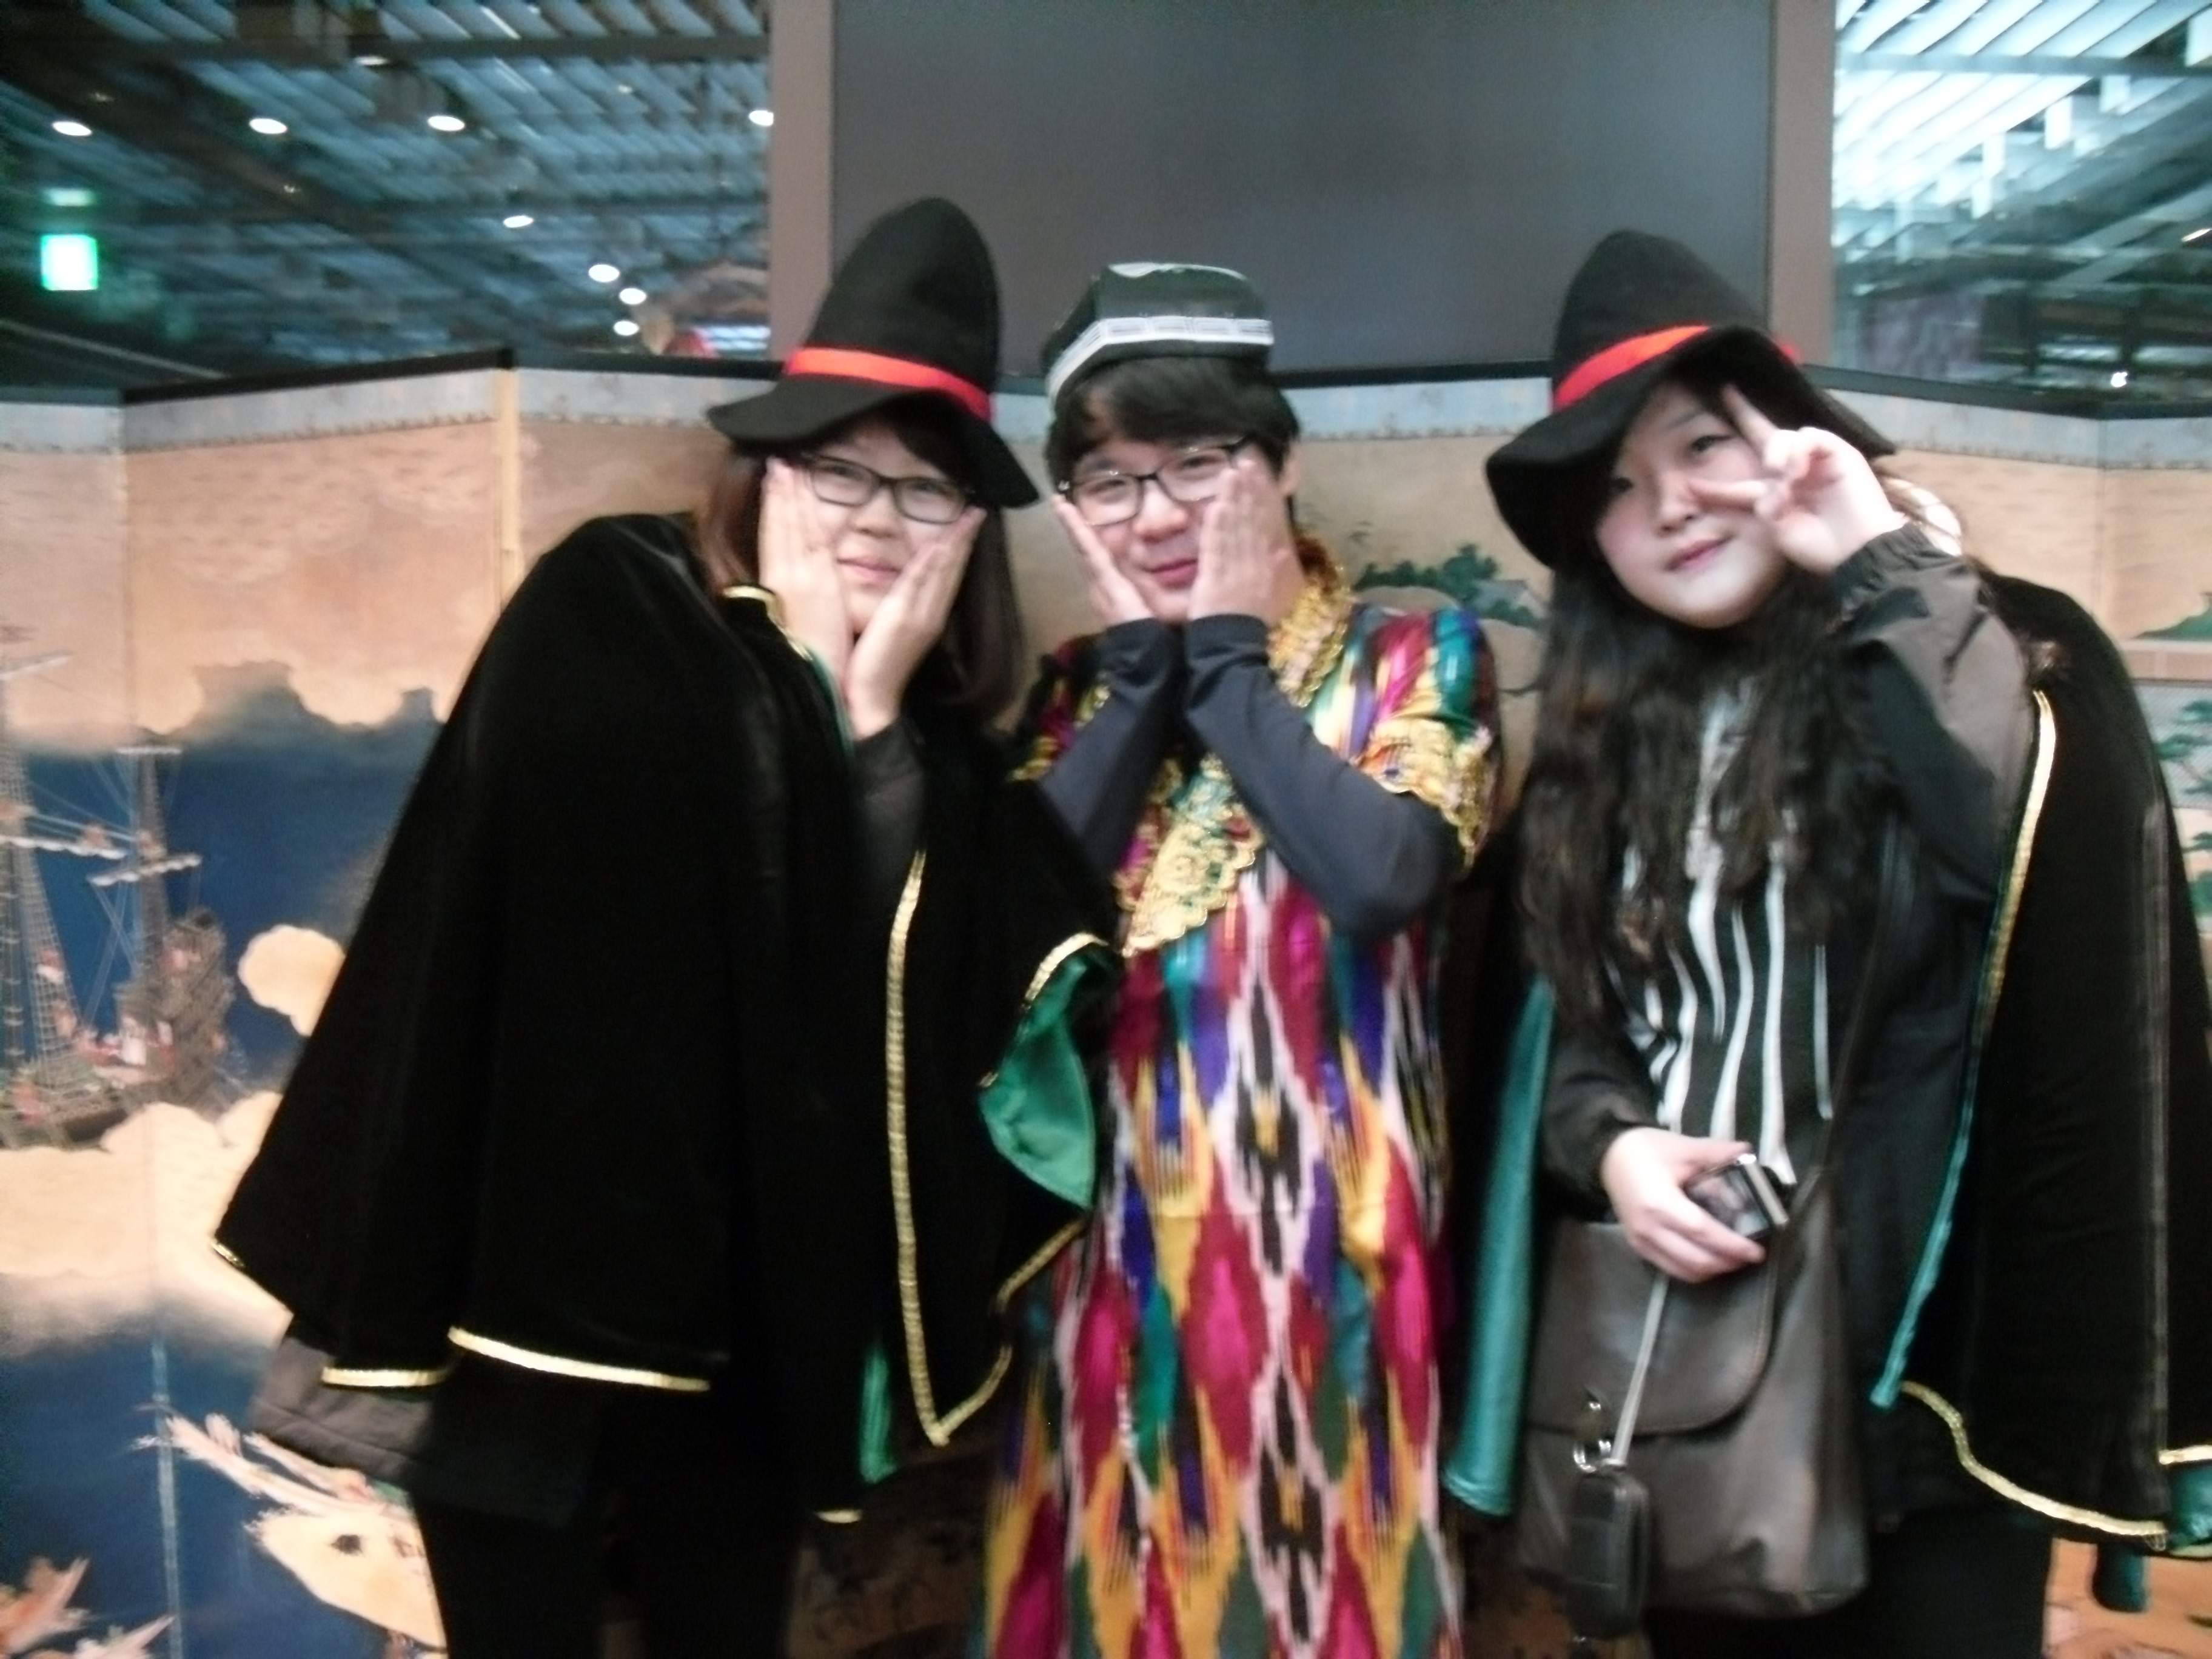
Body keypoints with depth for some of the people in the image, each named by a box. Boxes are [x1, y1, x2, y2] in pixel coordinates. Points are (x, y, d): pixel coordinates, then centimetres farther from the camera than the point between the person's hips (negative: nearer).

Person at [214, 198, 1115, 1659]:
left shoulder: (937, 738, 5)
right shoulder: (604, 615, -6)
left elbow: (945, 1020, -8)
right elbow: (458, 928, -12)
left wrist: (873, 717, -13)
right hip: (535, 1291, -3)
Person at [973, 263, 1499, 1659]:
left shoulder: (1418, 658, 0)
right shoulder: (1084, 688, 10)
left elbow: (1382, 874, -20)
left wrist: (1224, 656, -9)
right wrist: (1144, 662, -6)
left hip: (1325, 1235, -3)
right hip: (1120, 1238, 3)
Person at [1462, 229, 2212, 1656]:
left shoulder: (1986, 654, -4)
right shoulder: (1607, 738, 9)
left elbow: (2052, 859, -26)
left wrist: (1885, 565, -19)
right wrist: (1611, 1145, -10)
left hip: (1922, 1336, -4)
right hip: (1672, 1343, 4)